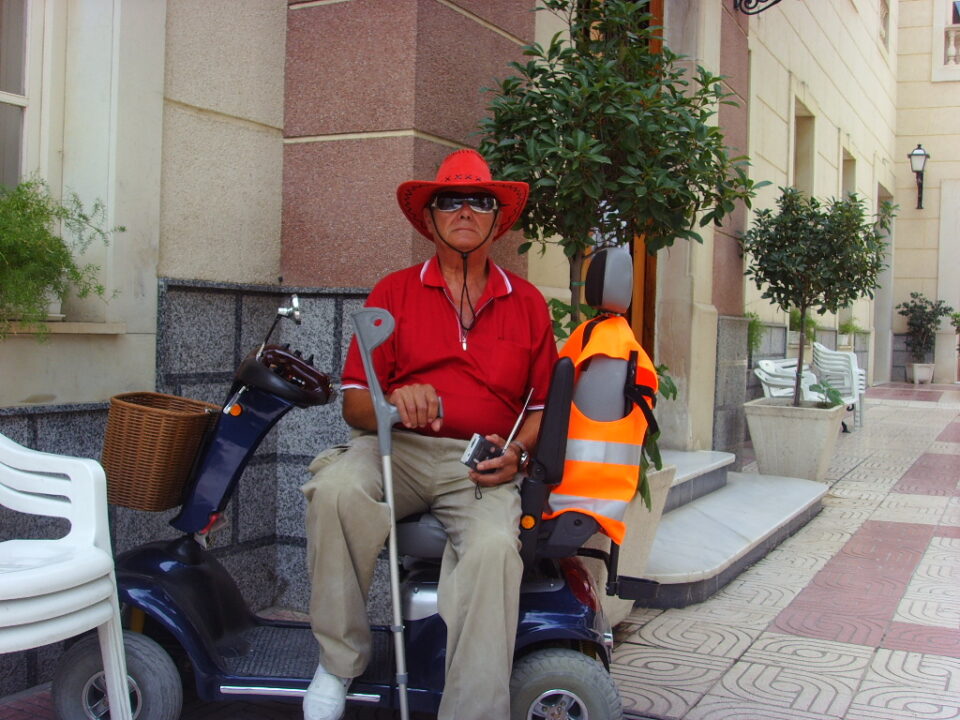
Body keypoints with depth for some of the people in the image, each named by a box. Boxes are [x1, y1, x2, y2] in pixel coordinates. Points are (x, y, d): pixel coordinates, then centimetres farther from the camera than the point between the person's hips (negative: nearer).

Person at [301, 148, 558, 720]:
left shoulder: (527, 303, 15)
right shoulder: (394, 293, 11)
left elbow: (544, 403, 14)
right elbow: (354, 403, 5)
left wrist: (517, 453, -7)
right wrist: (392, 403, -18)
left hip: (482, 465, 0)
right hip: (399, 448, 0)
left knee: (493, 547, -32)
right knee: (337, 488, -32)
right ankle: (340, 658, -13)